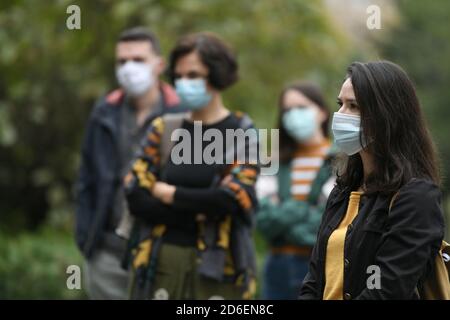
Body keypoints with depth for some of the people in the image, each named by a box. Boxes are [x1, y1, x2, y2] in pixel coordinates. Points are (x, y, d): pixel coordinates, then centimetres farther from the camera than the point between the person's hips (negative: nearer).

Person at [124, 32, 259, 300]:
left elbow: (229, 199, -11)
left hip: (217, 269, -3)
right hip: (160, 265, 3)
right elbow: (136, 197, 0)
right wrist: (196, 212, -10)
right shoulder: (163, 129, 10)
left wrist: (168, 194, -3)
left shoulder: (242, 133, 2)